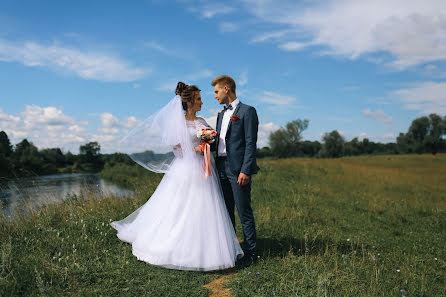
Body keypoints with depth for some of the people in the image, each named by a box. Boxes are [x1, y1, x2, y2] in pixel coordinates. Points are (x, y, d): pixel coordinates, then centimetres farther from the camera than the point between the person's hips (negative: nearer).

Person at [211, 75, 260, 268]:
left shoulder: (247, 111, -4)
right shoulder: (221, 115, 20)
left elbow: (251, 143, -11)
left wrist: (245, 170, -17)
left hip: (238, 170, -7)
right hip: (222, 168, 8)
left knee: (244, 212, -2)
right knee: (226, 211, 12)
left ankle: (251, 252, 9)